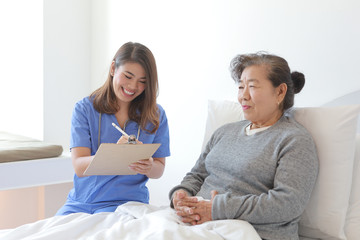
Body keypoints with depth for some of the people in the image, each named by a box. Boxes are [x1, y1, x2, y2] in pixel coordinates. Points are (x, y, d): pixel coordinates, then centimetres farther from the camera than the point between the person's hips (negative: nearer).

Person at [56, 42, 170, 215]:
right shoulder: (84, 109, 0)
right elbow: (79, 167, -10)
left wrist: (149, 167, -18)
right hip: (80, 203, 2)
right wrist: (113, 155, -30)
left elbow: (159, 170, 7)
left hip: (126, 203, -1)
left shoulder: (156, 116, 4)